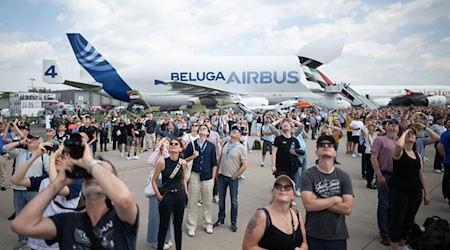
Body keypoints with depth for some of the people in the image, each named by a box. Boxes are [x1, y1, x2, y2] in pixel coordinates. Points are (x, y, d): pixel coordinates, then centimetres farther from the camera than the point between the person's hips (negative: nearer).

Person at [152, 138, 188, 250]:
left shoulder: (183, 163, -3)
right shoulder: (162, 162, -12)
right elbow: (154, 180, -4)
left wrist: (185, 193, 9)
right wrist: (159, 196, -7)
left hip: (180, 195, 3)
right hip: (166, 196, -3)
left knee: (178, 225, 14)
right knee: (163, 225, 6)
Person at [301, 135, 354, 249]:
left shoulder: (344, 176, -3)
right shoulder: (308, 175, -9)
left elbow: (347, 209, -12)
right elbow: (308, 205, -20)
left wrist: (318, 201, -16)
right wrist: (335, 199, -13)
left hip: (338, 236, 2)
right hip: (313, 235, -2)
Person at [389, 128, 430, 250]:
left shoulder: (418, 156, 11)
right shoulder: (399, 152, -7)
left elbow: (421, 175, 16)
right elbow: (399, 145, -33)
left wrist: (426, 193, 14)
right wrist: (404, 132, -15)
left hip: (415, 193, 6)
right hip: (398, 191, -6)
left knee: (409, 221, 16)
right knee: (397, 221, -1)